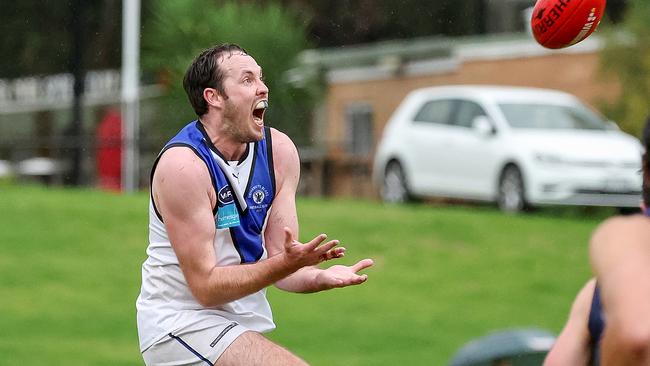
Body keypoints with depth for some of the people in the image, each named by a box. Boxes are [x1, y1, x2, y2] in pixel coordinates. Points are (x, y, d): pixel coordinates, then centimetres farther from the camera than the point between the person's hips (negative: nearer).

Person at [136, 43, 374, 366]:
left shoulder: (279, 151, 0)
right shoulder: (182, 165, -20)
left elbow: (278, 262, -1)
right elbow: (205, 285, -22)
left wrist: (320, 277, -22)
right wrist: (286, 264, -32)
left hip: (247, 321, 7)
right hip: (181, 323, -7)